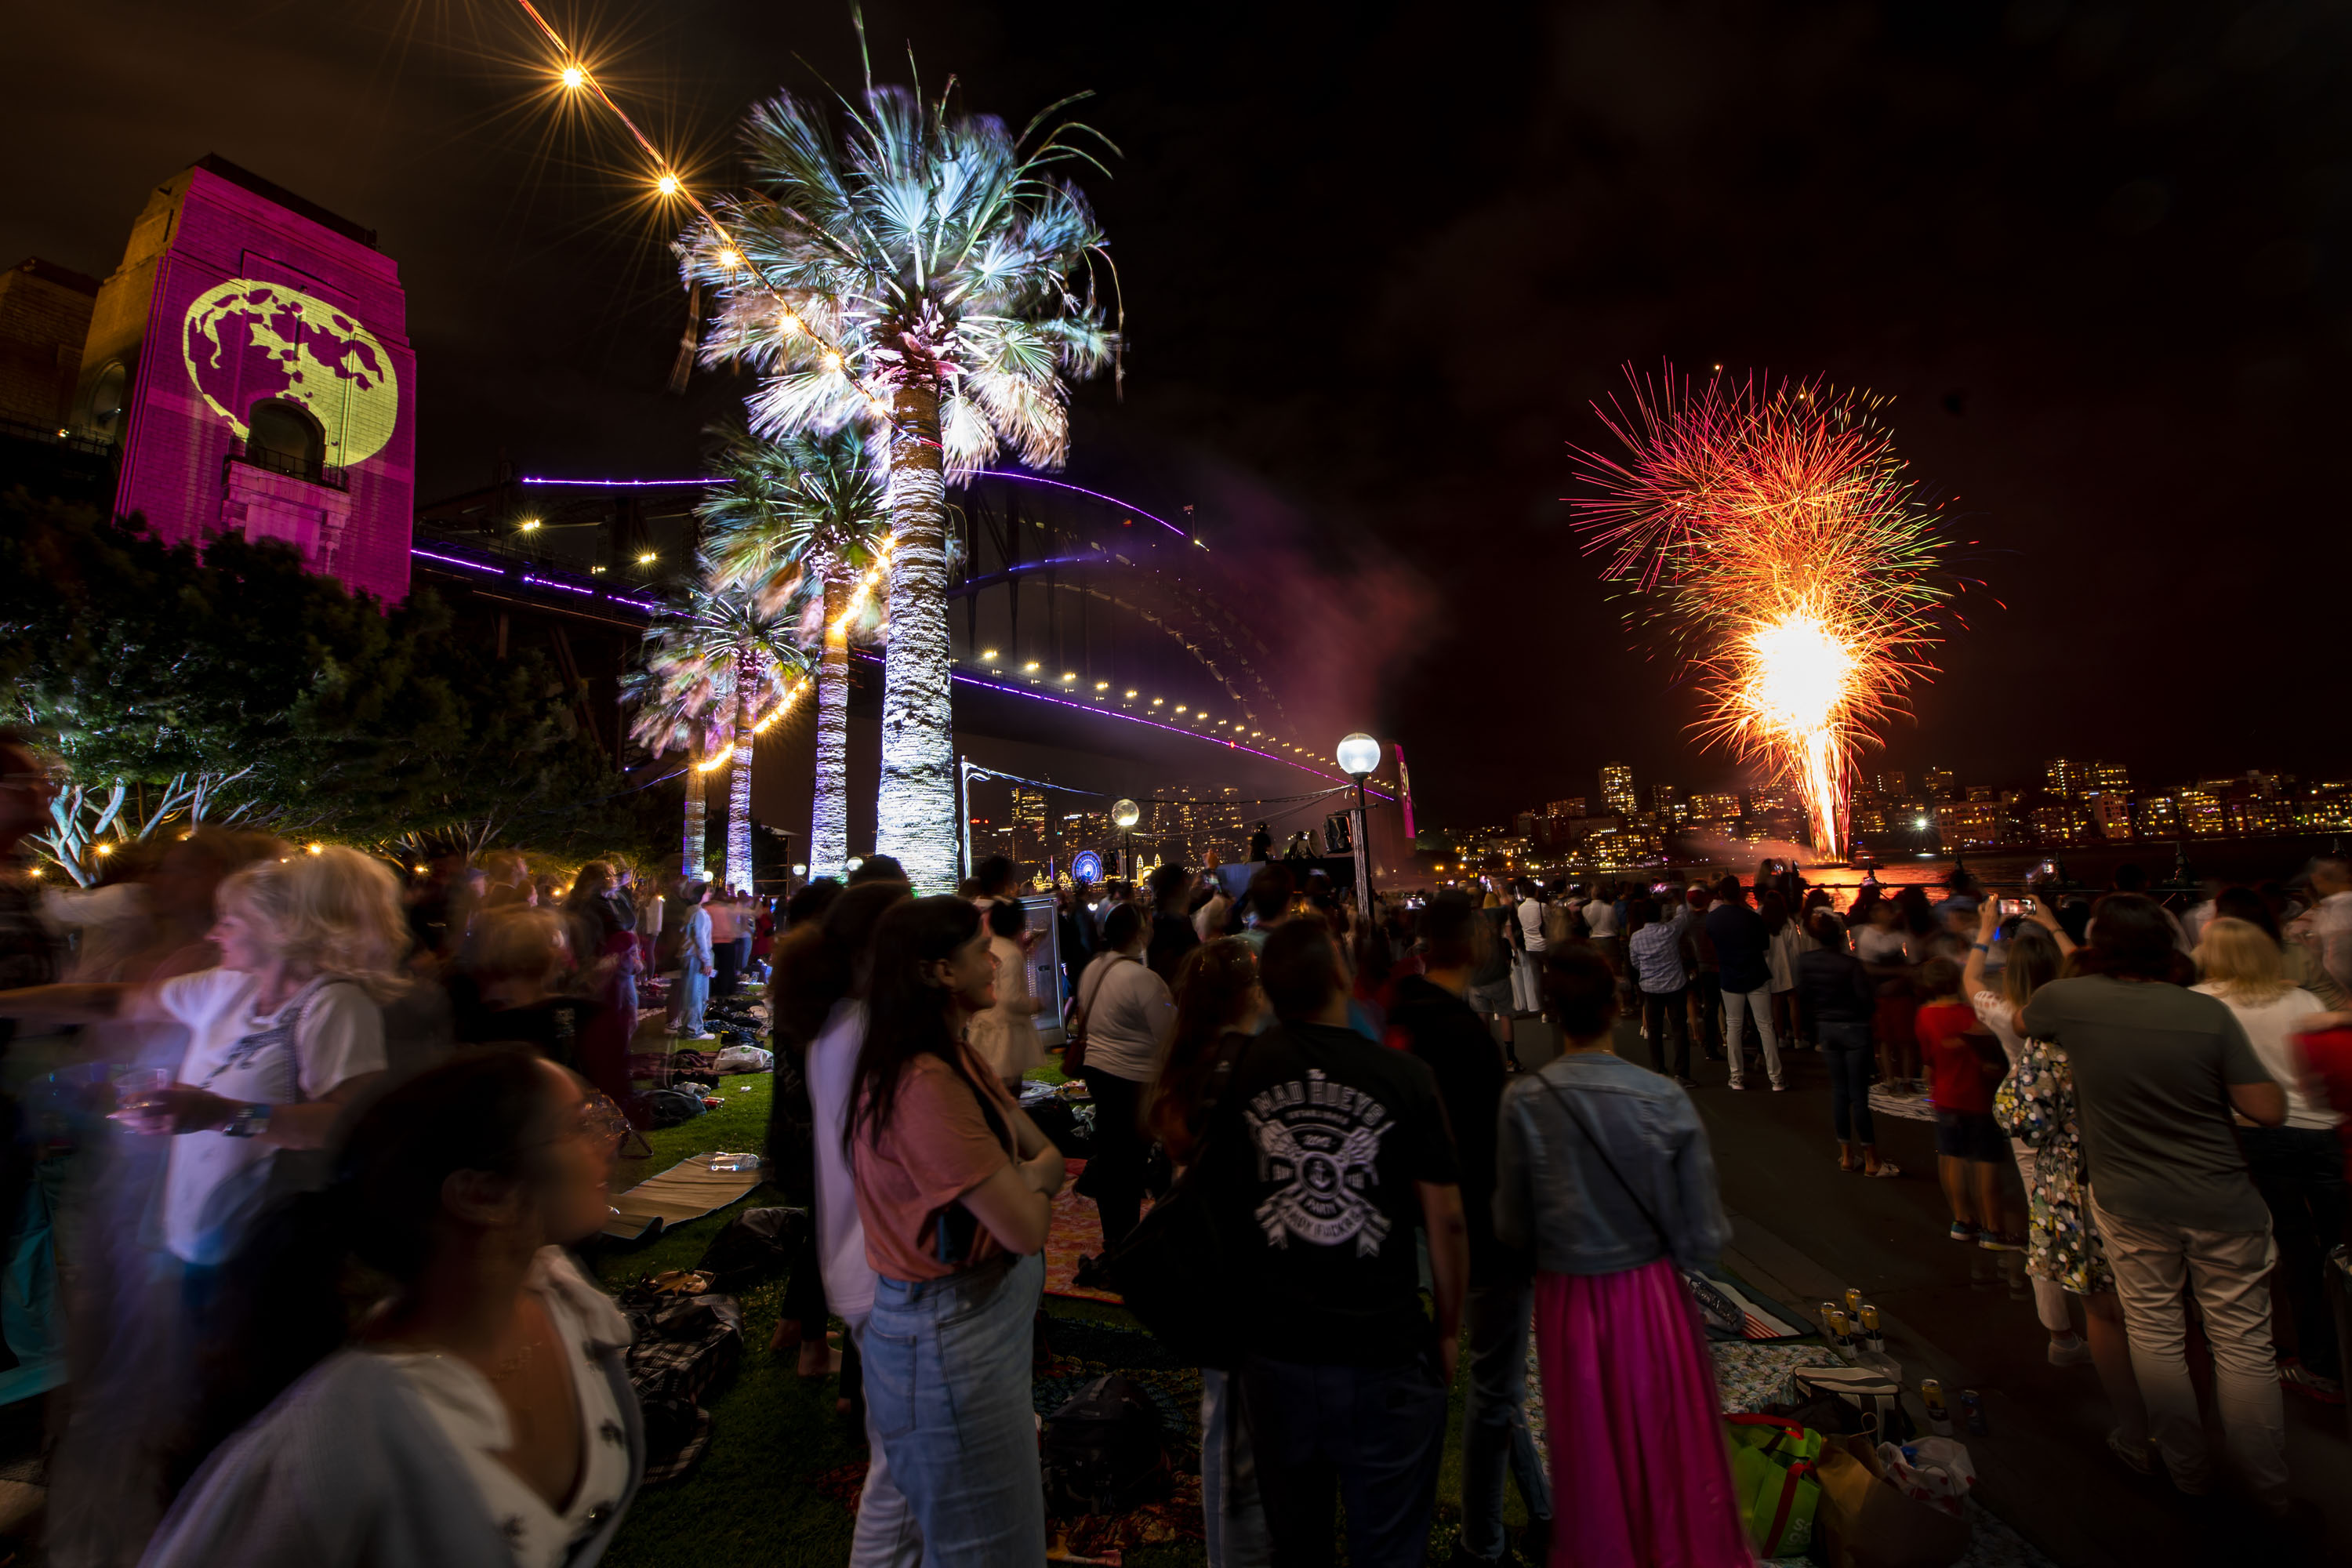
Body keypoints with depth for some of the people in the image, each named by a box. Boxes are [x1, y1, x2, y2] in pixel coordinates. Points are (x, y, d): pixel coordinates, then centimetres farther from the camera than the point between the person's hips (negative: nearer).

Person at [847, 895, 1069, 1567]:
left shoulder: (955, 1059, 2)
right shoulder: (927, 1085, -30)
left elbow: (1049, 1156, 3)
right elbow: (1025, 1228, -27)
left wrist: (1023, 1179, -16)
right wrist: (1034, 1184, -8)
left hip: (989, 1308, 9)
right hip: (950, 1332, -9)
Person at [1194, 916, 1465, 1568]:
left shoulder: (1235, 1078, -10)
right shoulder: (1404, 1079, -16)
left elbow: (1210, 1204, 0)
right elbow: (1446, 1220, -10)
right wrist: (1448, 1330, 5)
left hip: (1274, 1350, 2)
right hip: (1386, 1354, -2)